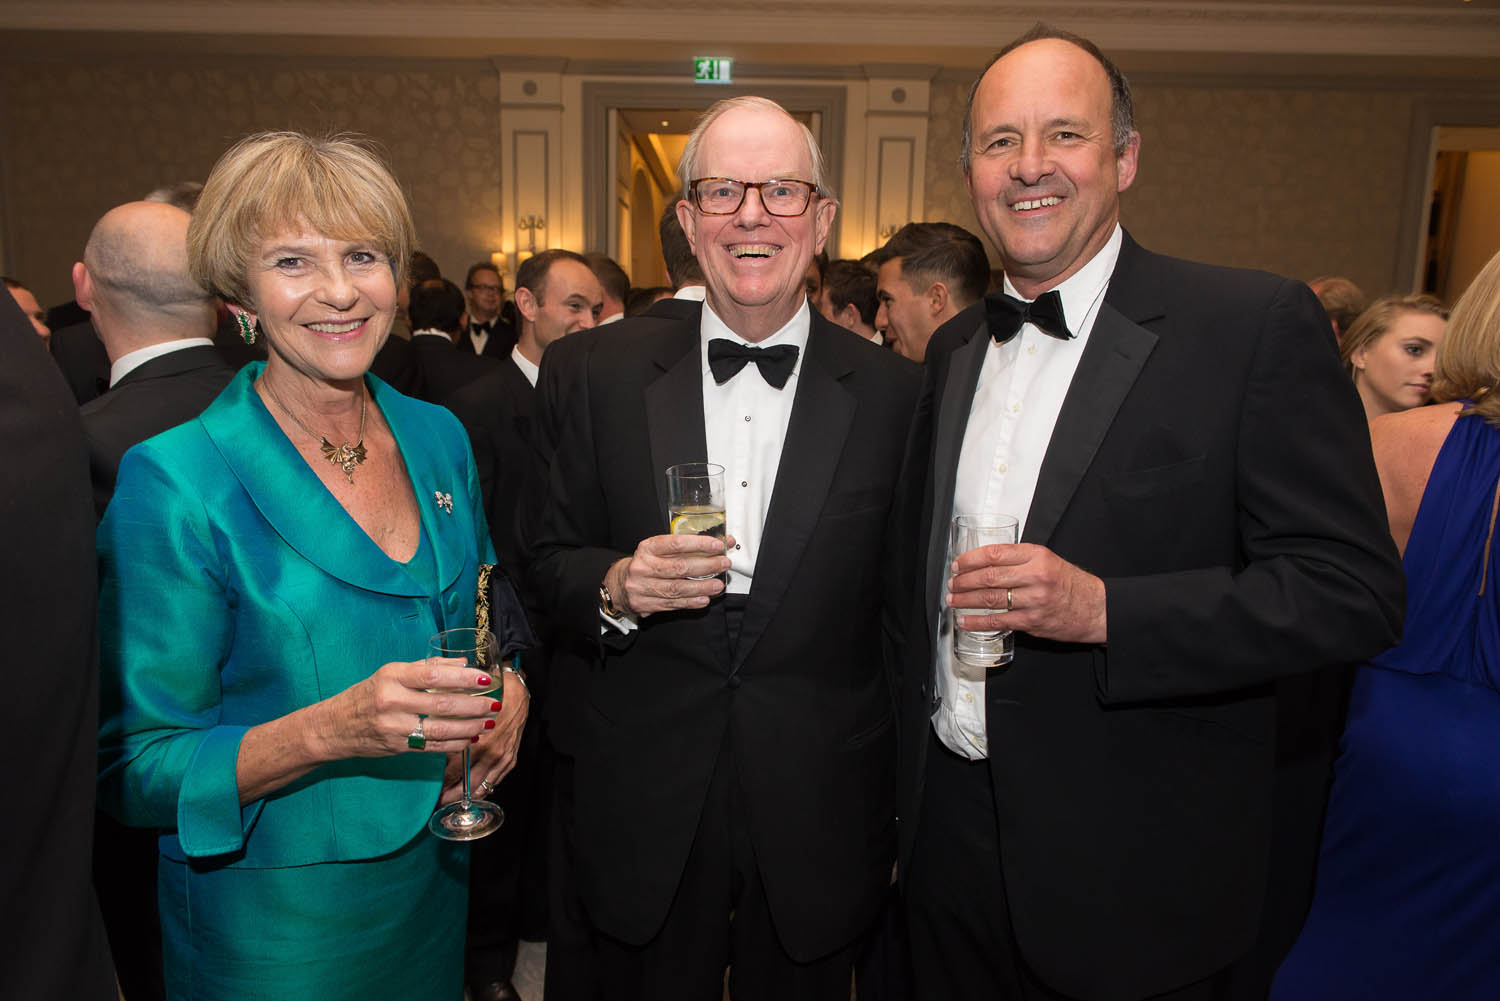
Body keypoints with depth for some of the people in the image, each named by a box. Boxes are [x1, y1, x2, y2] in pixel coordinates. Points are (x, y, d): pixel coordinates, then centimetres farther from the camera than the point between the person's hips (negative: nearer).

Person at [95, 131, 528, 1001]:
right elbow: (134, 772, -15)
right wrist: (330, 730, -31)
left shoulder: (439, 438, -2)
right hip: (273, 923, -4)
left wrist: (507, 696, -11)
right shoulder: (175, 484, -18)